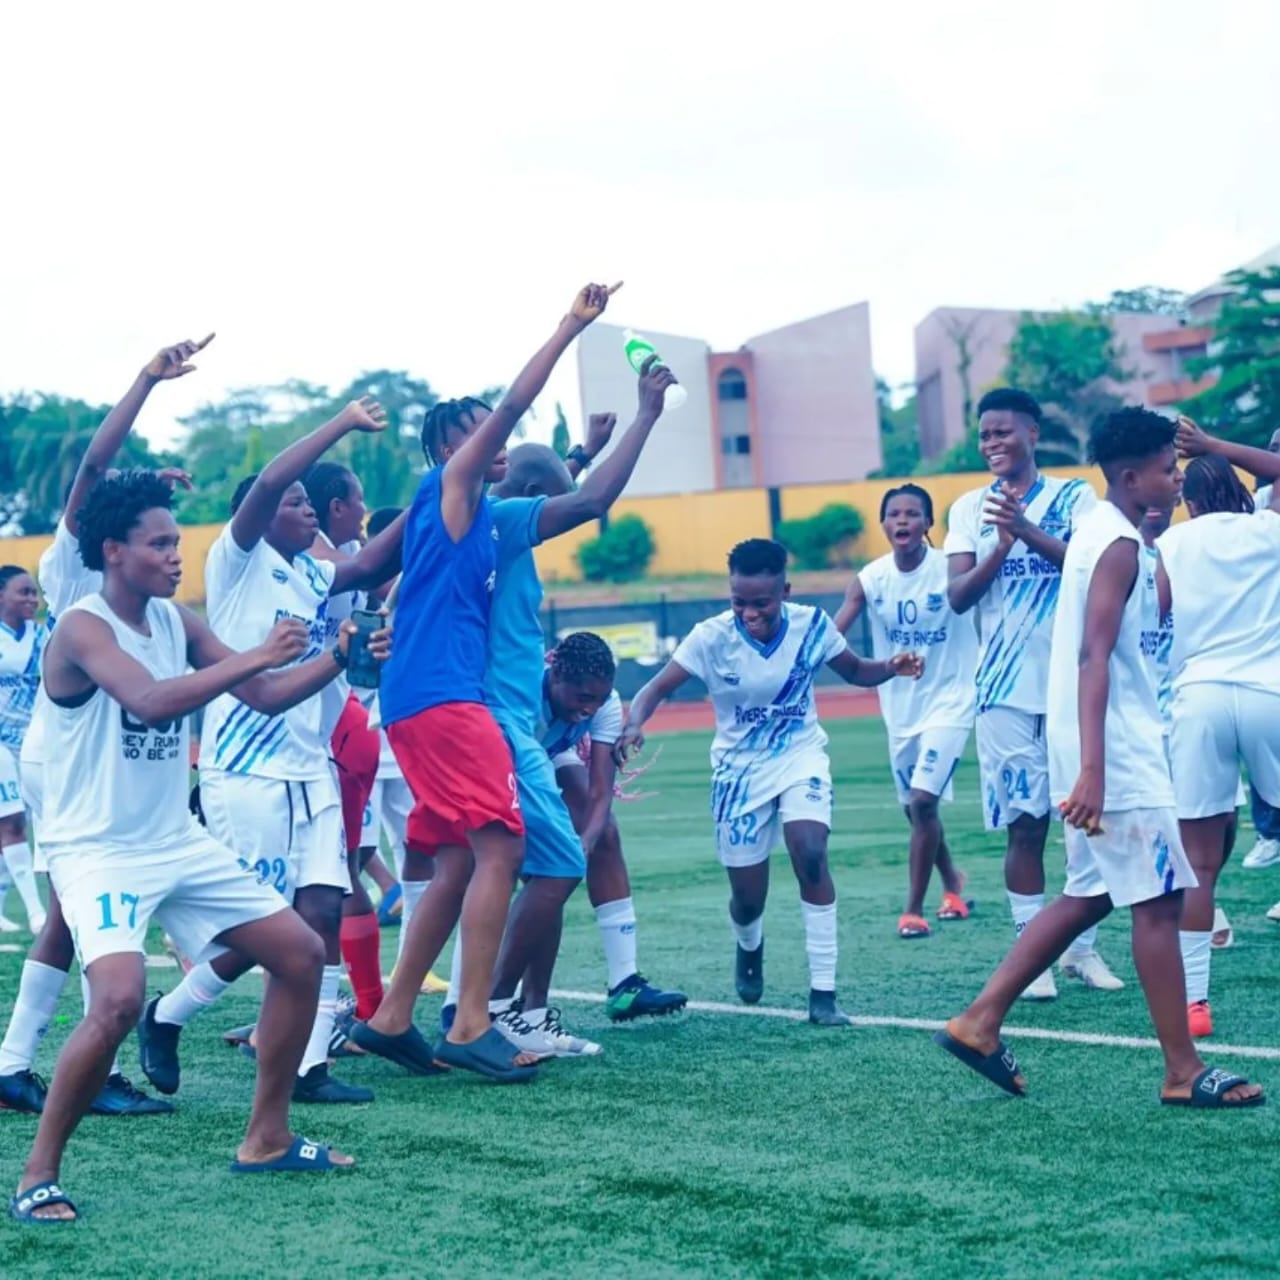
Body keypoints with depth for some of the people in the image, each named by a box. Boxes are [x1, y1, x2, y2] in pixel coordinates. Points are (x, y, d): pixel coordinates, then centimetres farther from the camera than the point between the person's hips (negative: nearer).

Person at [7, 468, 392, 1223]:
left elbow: (266, 698, 9)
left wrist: (337, 658, -6)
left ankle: (267, 1138, 20)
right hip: (98, 851, -8)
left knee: (302, 955, 8)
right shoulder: (82, 628, -17)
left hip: (179, 843, 8)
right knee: (119, 999, -29)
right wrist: (256, 655, -31)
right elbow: (151, 701, -35)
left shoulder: (177, 621, 5)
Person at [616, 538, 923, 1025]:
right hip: (740, 769, 0)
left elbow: (854, 670, 3)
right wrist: (634, 724, -42)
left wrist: (890, 669, -19)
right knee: (747, 898, 4)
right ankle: (749, 947, 44)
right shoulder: (713, 637, -19)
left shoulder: (810, 624, -13)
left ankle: (823, 993, -17)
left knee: (810, 856, -25)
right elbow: (657, 687, -21)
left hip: (801, 756, 0)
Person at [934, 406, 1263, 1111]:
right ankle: (1182, 1072, 2)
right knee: (1157, 900, -4)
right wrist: (1091, 771, -29)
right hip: (1114, 749, -10)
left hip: (1104, 747, 10)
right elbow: (1094, 657, -24)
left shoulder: (1100, 530, 14)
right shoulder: (1120, 544, -16)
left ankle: (980, 1020, 13)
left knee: (1090, 895, 15)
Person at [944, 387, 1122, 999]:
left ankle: (1082, 946, 16)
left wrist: (1029, 532, -25)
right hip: (1006, 691, 1)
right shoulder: (970, 507, 8)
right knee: (1024, 823, 1)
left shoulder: (1075, 496, 3)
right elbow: (957, 596, -1)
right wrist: (1001, 545, -16)